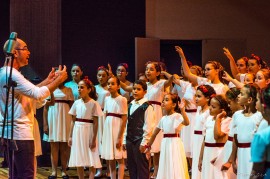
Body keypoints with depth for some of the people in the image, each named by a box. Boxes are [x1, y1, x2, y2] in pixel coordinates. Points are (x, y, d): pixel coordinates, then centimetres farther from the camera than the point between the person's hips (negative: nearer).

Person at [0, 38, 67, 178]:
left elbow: (30, 91, 22)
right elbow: (38, 94, -23)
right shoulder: (12, 74, -18)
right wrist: (59, 80, -13)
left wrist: (48, 81, 18)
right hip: (20, 132, -11)